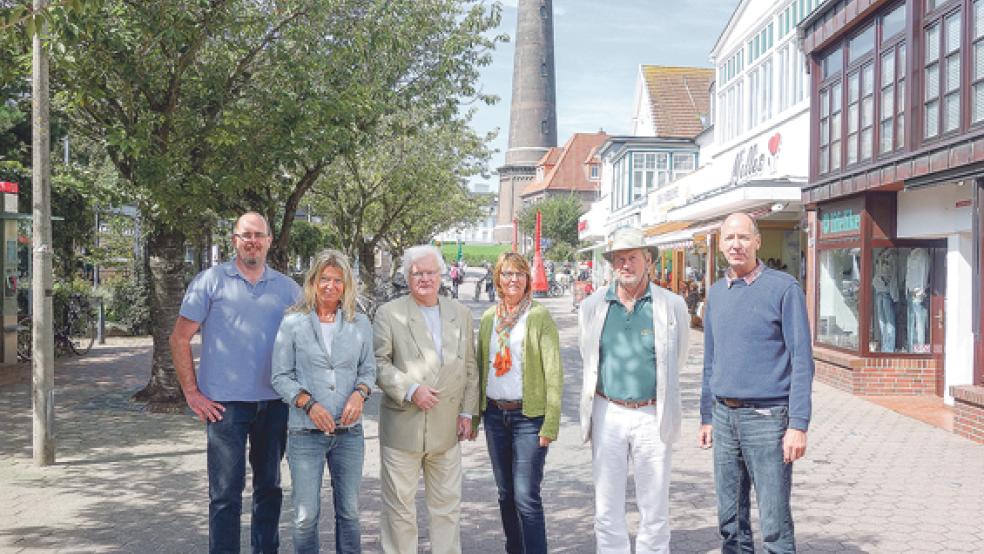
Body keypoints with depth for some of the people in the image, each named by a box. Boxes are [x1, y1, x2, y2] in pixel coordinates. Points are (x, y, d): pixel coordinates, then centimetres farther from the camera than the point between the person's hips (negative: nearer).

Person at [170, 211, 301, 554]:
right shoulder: (211, 281, -1)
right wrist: (192, 393, -4)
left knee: (269, 486, 14)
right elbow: (180, 339, 1)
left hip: (274, 404, 4)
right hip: (225, 403, -3)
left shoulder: (287, 288, 8)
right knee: (226, 491, 0)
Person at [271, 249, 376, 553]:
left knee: (349, 511, 11)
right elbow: (281, 376, -2)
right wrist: (309, 404, -15)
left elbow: (368, 369, 11)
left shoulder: (360, 323, 5)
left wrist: (359, 393, -9)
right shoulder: (293, 323, -3)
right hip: (305, 432, -2)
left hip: (349, 431, 2)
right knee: (306, 515, 0)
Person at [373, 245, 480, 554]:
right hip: (402, 426, -3)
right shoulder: (389, 314, -1)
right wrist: (410, 389, -17)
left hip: (447, 426, 3)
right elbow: (379, 363, -6)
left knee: (448, 504, 10)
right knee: (399, 505, 6)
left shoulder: (460, 314, 10)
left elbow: (469, 367, 11)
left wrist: (467, 412, 5)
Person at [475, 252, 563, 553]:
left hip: (528, 415, -5)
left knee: (526, 497, -9)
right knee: (506, 494, 13)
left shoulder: (539, 316, -6)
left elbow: (554, 372, -9)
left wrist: (551, 423, -14)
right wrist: (474, 416, 11)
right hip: (495, 414, 5)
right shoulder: (489, 317, 10)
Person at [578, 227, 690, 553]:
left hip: (652, 415, -1)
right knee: (607, 509, 8)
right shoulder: (592, 307, 3)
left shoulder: (672, 306, -2)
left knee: (655, 510, 6)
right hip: (607, 414, 2)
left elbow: (676, 361, 11)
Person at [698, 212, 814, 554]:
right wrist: (707, 417, 16)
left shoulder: (783, 287, -6)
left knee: (775, 524, -2)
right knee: (730, 519, 12)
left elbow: (802, 360, -9)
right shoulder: (716, 293, 12)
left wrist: (798, 425, -14)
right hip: (724, 416, 6)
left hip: (766, 418, -5)